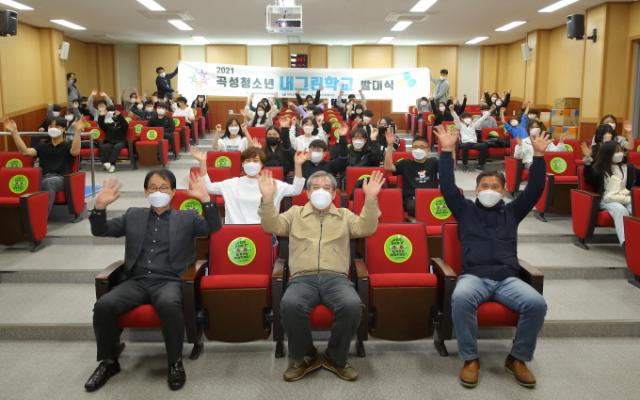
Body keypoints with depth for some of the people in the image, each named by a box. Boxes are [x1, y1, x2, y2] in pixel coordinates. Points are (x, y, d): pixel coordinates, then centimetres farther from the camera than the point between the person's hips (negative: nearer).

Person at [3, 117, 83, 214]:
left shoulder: (68, 145, 16)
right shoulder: (42, 146, 28)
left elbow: (75, 151, -10)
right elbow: (25, 151, 10)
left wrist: (77, 131, -22)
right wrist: (14, 132, 5)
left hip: (61, 179, -3)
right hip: (43, 178, 3)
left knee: (49, 182, -40)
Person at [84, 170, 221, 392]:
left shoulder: (187, 217, 13)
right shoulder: (133, 215, 20)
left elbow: (214, 226, -1)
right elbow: (100, 231, 16)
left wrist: (205, 199, -17)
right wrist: (100, 206, -4)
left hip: (168, 281, -3)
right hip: (136, 280, 3)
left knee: (169, 305, -37)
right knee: (104, 305, -24)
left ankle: (175, 363, -15)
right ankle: (109, 361, 0)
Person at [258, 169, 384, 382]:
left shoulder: (345, 215, 22)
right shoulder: (295, 213, 22)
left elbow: (366, 228, 5)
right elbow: (272, 226, 7)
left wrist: (370, 199, -10)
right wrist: (268, 199, -10)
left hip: (336, 278, 1)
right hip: (302, 278, 0)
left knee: (352, 305, -32)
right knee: (290, 305, -34)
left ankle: (336, 358, -6)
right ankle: (304, 357, -7)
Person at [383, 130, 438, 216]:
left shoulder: (433, 162, 18)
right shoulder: (406, 163, 12)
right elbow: (388, 167, -4)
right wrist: (390, 145, -14)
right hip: (412, 198, -2)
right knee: (414, 206, -38)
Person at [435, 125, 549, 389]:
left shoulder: (511, 212, 20)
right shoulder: (466, 210, 16)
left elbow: (535, 189, 12)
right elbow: (448, 187, 5)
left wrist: (539, 155, 4)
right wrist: (447, 151, -2)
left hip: (508, 278, 2)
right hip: (474, 276, -2)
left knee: (537, 303, -27)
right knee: (461, 298, -37)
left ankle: (518, 358, -4)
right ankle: (470, 359, -18)